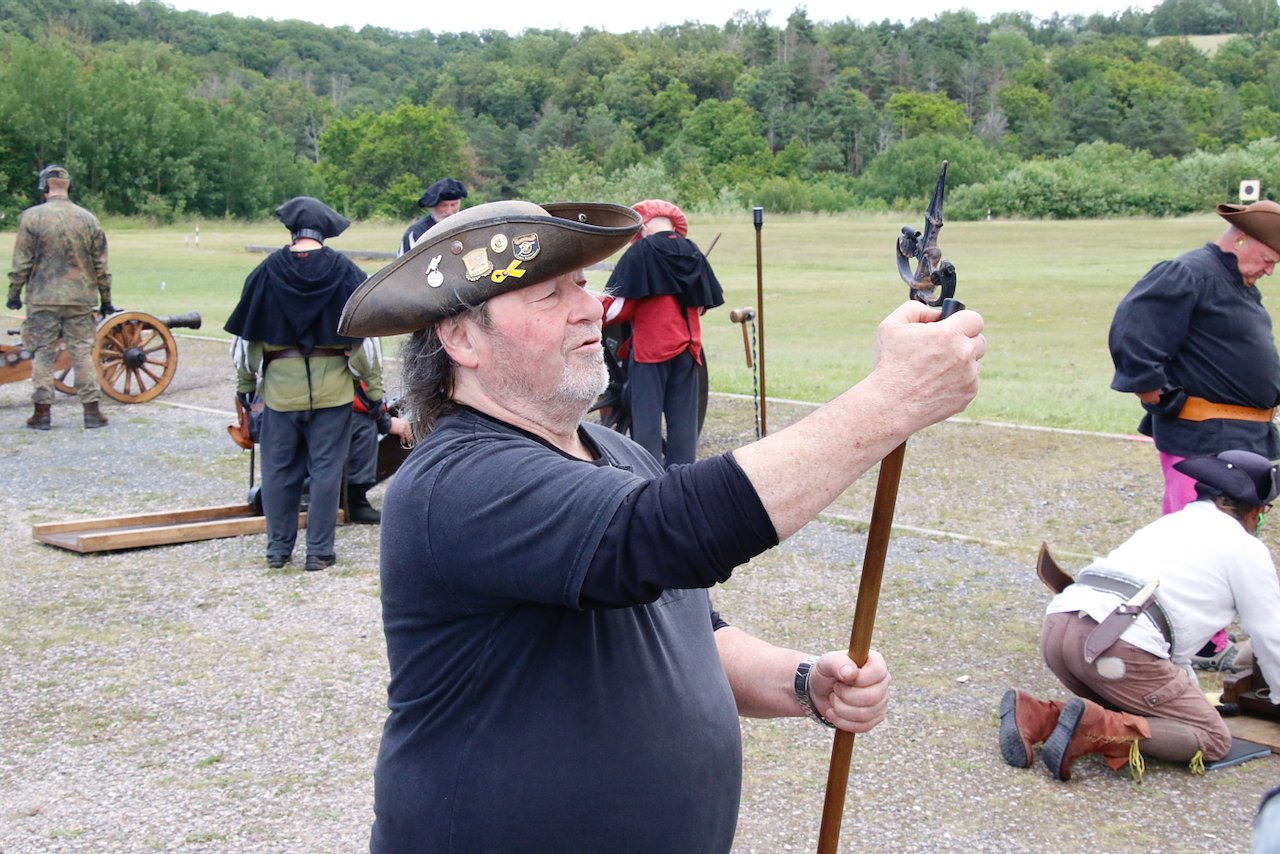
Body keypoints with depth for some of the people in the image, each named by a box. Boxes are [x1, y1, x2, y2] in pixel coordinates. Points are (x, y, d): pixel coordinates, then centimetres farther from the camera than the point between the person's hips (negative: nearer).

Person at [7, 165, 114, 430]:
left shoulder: (32, 217, -6)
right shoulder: (88, 219, 2)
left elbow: (21, 262, -5)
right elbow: (101, 266, 6)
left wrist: (14, 293, 5)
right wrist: (106, 299, 13)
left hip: (42, 299, -2)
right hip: (81, 299, 2)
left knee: (43, 354, 5)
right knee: (83, 353, 5)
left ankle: (43, 411, 6)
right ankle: (92, 410, 3)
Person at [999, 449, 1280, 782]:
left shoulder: (1169, 523, 33)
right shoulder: (1246, 548, 12)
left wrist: (1190, 691, 52)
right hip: (1116, 646, -8)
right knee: (1213, 739, 3)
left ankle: (1037, 715, 0)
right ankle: (1096, 729, -19)